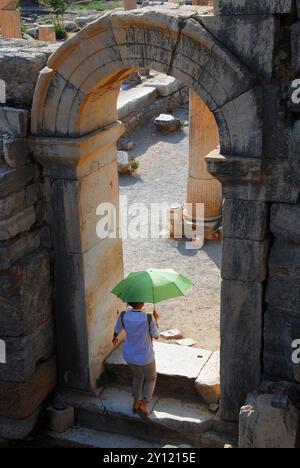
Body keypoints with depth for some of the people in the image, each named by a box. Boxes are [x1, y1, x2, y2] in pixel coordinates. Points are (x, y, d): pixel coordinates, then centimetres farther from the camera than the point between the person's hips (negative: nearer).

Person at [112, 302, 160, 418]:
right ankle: (143, 406, 15)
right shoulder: (148, 317, -29)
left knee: (138, 376, 32)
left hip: (129, 356, 4)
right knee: (151, 379, 25)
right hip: (145, 358, -4)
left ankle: (136, 403, 41)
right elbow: (156, 336, -13)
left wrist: (115, 338, 26)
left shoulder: (123, 315, -19)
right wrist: (155, 320, 2)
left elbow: (117, 330, 2)